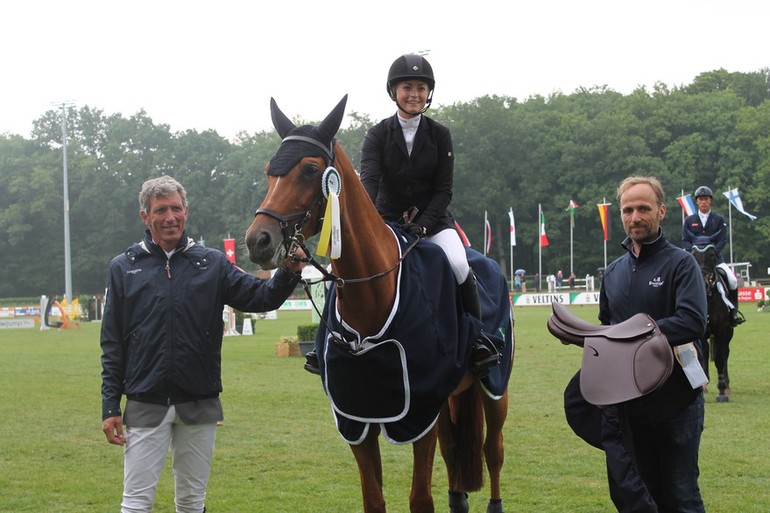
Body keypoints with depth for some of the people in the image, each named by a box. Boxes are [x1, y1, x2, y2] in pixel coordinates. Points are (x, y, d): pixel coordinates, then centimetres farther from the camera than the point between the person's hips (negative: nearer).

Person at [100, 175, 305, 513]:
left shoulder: (212, 263, 5)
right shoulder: (124, 268, 3)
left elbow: (260, 298, -4)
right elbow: (112, 346, 3)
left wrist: (288, 274, -25)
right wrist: (110, 407, -2)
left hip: (200, 406, 1)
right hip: (145, 405, -1)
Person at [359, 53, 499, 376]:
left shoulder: (440, 135, 0)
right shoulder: (378, 135, -2)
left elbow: (443, 190, -3)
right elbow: (369, 179, -18)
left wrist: (422, 225, -20)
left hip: (432, 219, -1)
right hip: (387, 221, 1)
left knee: (459, 265, -27)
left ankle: (478, 338, -9)